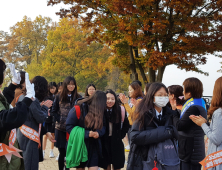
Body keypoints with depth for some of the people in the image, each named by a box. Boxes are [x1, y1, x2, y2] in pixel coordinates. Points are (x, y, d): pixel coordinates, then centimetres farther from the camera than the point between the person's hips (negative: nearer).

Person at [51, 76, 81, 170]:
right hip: (61, 129, 0)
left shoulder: (78, 98, 4)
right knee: (62, 152, 5)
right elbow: (54, 111, 6)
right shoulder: (59, 97, 4)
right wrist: (60, 120, -6)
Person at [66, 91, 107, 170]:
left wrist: (98, 133, -16)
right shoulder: (78, 109, -14)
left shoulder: (99, 112, 3)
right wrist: (86, 133, -23)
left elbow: (103, 126, 9)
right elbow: (69, 126, -16)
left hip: (93, 146, 3)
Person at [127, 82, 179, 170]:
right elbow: (134, 136, -24)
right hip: (143, 159, -4)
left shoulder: (169, 114, 1)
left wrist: (171, 131, -20)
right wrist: (161, 132, -26)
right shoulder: (144, 113, -14)